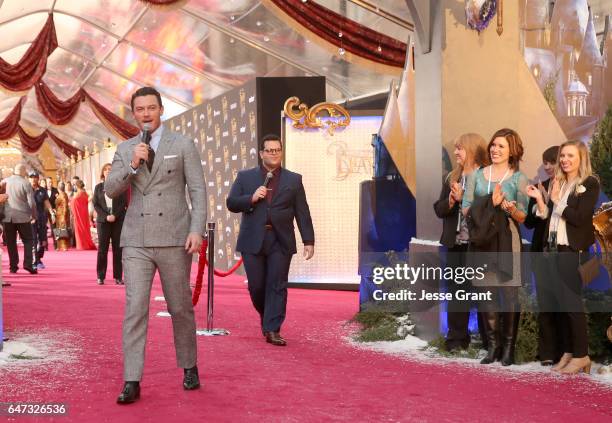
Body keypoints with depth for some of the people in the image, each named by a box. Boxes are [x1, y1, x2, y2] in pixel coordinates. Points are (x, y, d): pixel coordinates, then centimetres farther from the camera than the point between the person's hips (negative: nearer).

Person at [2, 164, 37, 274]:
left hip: (7, 217, 3)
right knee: (28, 240, 7)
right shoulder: (25, 183, -8)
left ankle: (13, 266, 8)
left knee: (11, 242, 9)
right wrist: (34, 215, 5)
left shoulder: (5, 182, 4)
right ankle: (28, 264, -5)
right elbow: (31, 202, -9)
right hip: (23, 217, -3)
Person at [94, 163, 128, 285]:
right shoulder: (98, 187, 11)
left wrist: (115, 215, -12)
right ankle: (100, 276, 2)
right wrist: (106, 216, -9)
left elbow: (124, 203, 2)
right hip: (103, 220, 1)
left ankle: (118, 276, 0)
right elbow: (95, 204, 5)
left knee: (117, 249, -2)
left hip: (118, 220, -1)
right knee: (102, 248, -2)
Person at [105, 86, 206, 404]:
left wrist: (197, 230, -14)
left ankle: (189, 367, 28)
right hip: (137, 242, 2)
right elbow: (110, 190, 2)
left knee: (180, 307, 8)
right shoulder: (125, 149, 10)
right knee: (134, 309, -8)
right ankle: (132, 382, -7)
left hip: (174, 239, -1)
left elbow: (198, 190, -3)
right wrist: (133, 165, -13)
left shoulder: (182, 145, 1)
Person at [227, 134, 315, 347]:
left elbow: (302, 213, 7)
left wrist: (308, 241, 0)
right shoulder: (245, 177, 9)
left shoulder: (293, 180, 9)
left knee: (277, 286, -4)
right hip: (253, 241, 0)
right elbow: (231, 203, 5)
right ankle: (266, 317, 29)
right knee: (256, 285, 4)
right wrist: (251, 198, -13)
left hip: (280, 241, 0)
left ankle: (272, 330, -1)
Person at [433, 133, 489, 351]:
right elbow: (439, 209, 10)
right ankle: (457, 338, 16)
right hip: (456, 243, 6)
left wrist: (463, 198, -16)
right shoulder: (452, 178, 13)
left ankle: (488, 339, 9)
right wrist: (451, 201, -9)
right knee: (456, 290, 9)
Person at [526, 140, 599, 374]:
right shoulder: (558, 183, 14)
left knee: (572, 302, -5)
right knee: (559, 302, 7)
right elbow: (548, 217, 11)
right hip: (553, 249, 6)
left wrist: (557, 200, -10)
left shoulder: (589, 184, -5)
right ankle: (567, 352, 14)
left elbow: (578, 218, -15)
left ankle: (581, 355, 3)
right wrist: (539, 199, -2)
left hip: (573, 251, -6)